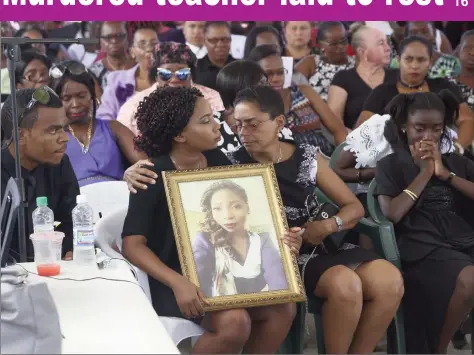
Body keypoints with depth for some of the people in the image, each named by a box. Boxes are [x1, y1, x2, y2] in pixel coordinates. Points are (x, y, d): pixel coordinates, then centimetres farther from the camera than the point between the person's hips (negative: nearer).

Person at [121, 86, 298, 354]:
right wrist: (178, 282, -32)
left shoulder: (218, 161, 2)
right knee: (234, 321, -29)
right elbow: (133, 245, -18)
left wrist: (281, 239, -9)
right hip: (172, 277, -6)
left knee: (283, 308, -15)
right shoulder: (154, 177, -14)